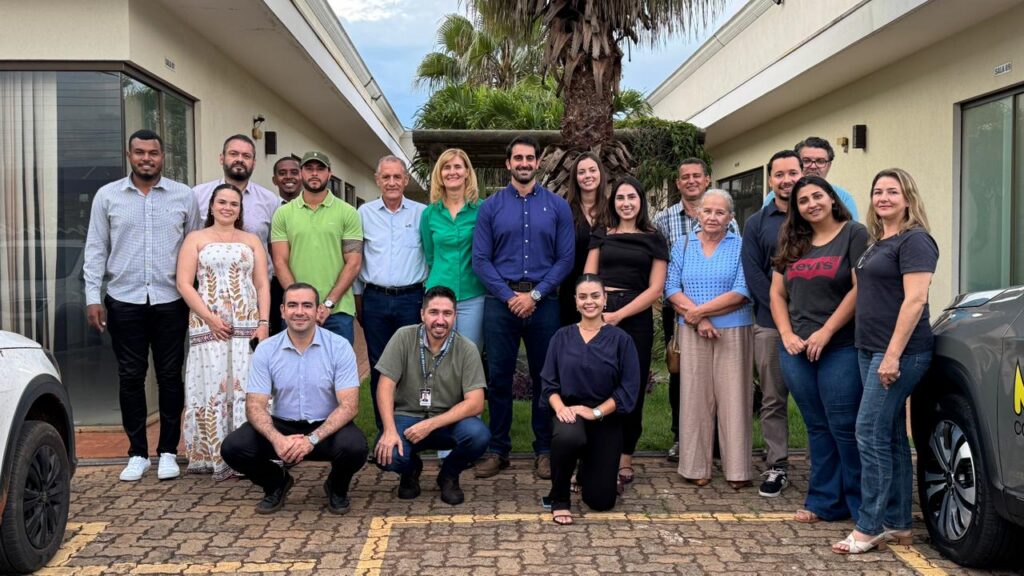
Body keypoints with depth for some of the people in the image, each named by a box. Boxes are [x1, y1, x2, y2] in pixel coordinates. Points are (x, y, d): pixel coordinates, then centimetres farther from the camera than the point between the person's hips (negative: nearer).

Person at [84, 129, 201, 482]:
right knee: (131, 377, 6)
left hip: (170, 301, 0)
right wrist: (93, 297, 0)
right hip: (124, 301, 1)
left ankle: (168, 452, 15)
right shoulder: (107, 196, 5)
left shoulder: (184, 196, 4)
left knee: (170, 376, 5)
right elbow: (96, 250, 6)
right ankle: (137, 453, 16)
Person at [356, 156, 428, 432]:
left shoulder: (422, 213, 2)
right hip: (375, 299, 1)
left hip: (411, 299, -1)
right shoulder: (364, 213, 5)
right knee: (379, 367, 6)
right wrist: (358, 297, 9)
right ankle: (383, 429, 16)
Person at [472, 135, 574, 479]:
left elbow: (565, 258, 0)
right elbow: (480, 259, 0)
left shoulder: (557, 206, 5)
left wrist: (536, 294, -11)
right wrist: (509, 296, -10)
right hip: (501, 301, 0)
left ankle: (545, 450, 18)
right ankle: (498, 450, 16)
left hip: (543, 302, 0)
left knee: (545, 377, 7)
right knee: (498, 377, 5)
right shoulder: (490, 206, 5)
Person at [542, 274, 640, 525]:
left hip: (606, 420, 0)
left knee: (601, 501, 0)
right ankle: (559, 500, -13)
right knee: (568, 436, -40)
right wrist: (560, 407, -18)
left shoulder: (620, 339, -2)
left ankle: (588, 470, 38)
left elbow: (628, 390, -6)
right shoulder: (562, 337, 4)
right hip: (569, 413, 0)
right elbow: (549, 382, 2)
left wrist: (595, 412, -17)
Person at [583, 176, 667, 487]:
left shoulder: (654, 239, 7)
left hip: (636, 319, -1)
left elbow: (655, 289, -1)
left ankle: (625, 460, 13)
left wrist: (618, 315, -11)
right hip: (600, 315, 1)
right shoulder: (601, 235, 12)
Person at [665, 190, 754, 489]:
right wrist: (698, 319, -13)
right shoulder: (683, 247, 10)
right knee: (694, 396, 3)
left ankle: (738, 469, 7)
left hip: (733, 333, -2)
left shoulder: (741, 247, 2)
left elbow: (742, 293, -9)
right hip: (692, 333, 2)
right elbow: (672, 288, 1)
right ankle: (696, 467, 11)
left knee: (733, 397, 0)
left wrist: (698, 311, -11)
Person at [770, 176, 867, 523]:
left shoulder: (854, 234, -2)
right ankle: (824, 502, 18)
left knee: (844, 428, -4)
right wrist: (787, 334, 1)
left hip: (840, 349, -5)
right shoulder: (793, 244, 16)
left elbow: (859, 289, -11)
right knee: (817, 428, 11)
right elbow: (777, 293, 16)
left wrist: (825, 332, -13)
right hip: (796, 351, 5)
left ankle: (862, 504, 7)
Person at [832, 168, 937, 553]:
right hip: (870, 349, 9)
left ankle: (869, 528, 0)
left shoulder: (914, 240, -10)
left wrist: (893, 354, -23)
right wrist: (875, 352, 17)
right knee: (891, 436, 11)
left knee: (871, 433, -8)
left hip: (899, 352, -9)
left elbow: (915, 300, -19)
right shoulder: (877, 242, 17)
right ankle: (898, 524, 18)